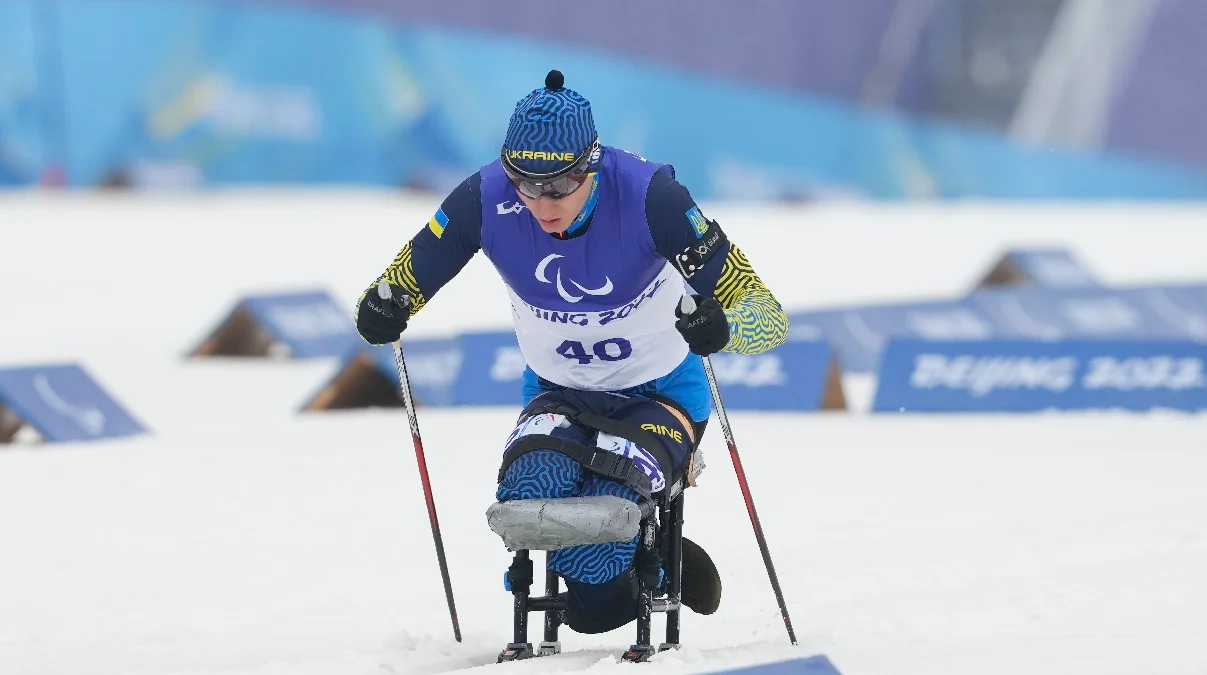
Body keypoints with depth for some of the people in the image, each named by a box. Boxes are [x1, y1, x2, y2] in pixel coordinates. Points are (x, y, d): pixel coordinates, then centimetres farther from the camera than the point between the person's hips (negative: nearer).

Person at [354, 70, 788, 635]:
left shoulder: (648, 195, -28)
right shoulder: (485, 200, -21)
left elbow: (767, 317, -27)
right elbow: (403, 285, -7)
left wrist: (719, 327, -50)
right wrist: (380, 310, -32)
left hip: (660, 391, -3)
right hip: (558, 392, 3)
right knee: (529, 495, -29)